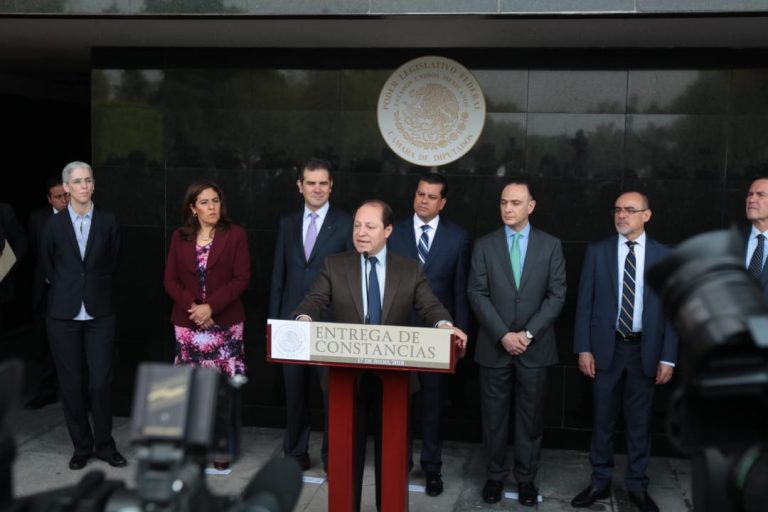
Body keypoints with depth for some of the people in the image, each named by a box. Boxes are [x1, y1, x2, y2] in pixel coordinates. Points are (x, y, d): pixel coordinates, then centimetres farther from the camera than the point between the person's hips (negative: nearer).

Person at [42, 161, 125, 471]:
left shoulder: (108, 222, 0)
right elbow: (48, 267, 11)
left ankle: (104, 445, 14)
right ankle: (81, 446, 19)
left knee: (101, 381, -2)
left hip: (99, 313, 0)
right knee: (71, 383, 5)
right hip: (64, 314, 0)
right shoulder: (54, 225, 0)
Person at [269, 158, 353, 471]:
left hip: (331, 322, -3)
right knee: (294, 392, 13)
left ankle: (333, 457, 20)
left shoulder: (346, 224, -3)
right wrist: (274, 318, 8)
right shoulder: (287, 224, 10)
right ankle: (295, 451, 28)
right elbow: (279, 275, 11)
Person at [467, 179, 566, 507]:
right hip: (494, 346, 0)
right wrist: (503, 335, -12)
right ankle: (495, 475, 20)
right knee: (494, 415, 7)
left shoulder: (550, 245, 3)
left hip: (535, 347, 0)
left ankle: (526, 478, 20)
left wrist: (528, 333, -12)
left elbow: (557, 295, -2)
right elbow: (477, 294, -2)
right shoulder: (484, 245, 3)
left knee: (531, 415, 7)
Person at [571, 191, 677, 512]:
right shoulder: (597, 251, 0)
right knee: (603, 420, 10)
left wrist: (668, 357, -4)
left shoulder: (664, 256, 1)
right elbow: (584, 303, 0)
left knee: (639, 422, 10)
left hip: (645, 350, 0)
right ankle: (600, 482, 23)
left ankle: (637, 486, 24)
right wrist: (583, 348, -6)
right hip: (606, 347, 0)